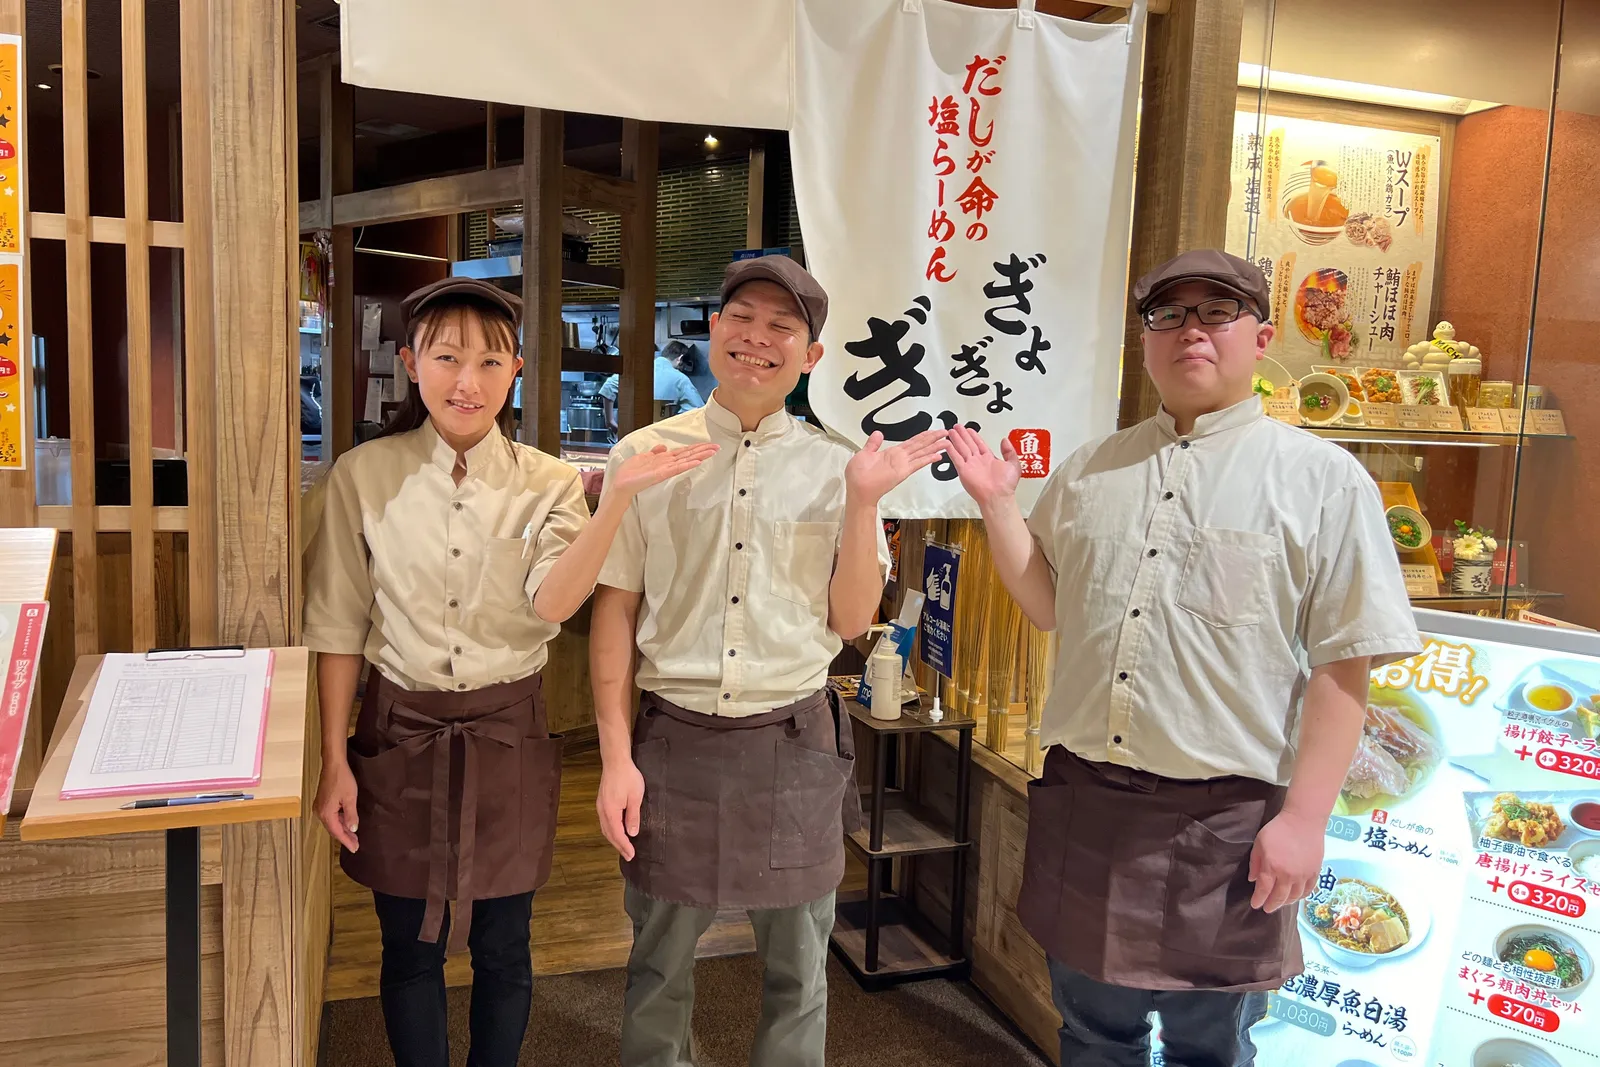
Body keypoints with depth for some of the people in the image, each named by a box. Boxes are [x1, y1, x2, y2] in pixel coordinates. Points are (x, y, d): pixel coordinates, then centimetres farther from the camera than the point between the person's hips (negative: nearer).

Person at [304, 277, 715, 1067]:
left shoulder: (547, 484, -4)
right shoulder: (364, 476, -4)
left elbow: (552, 602, -22)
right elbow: (337, 626, 0)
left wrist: (619, 496, -33)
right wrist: (334, 760, -2)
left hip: (508, 738, 0)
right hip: (399, 736, 0)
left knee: (502, 950, 14)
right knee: (410, 949, 14)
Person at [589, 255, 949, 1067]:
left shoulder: (834, 468, 1)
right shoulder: (645, 455, -1)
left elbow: (851, 621, 1)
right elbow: (615, 610, 1)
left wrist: (862, 503, -12)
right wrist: (616, 757, -3)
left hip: (794, 742, 1)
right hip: (673, 739, 0)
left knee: (798, 970, 15)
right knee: (658, 967, 16)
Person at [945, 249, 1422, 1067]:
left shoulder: (1322, 477, -5)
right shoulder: (1089, 471, 9)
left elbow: (1341, 667, -7)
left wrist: (1304, 818, -12)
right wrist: (997, 504, 1)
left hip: (1225, 817, -4)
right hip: (1082, 798, 4)